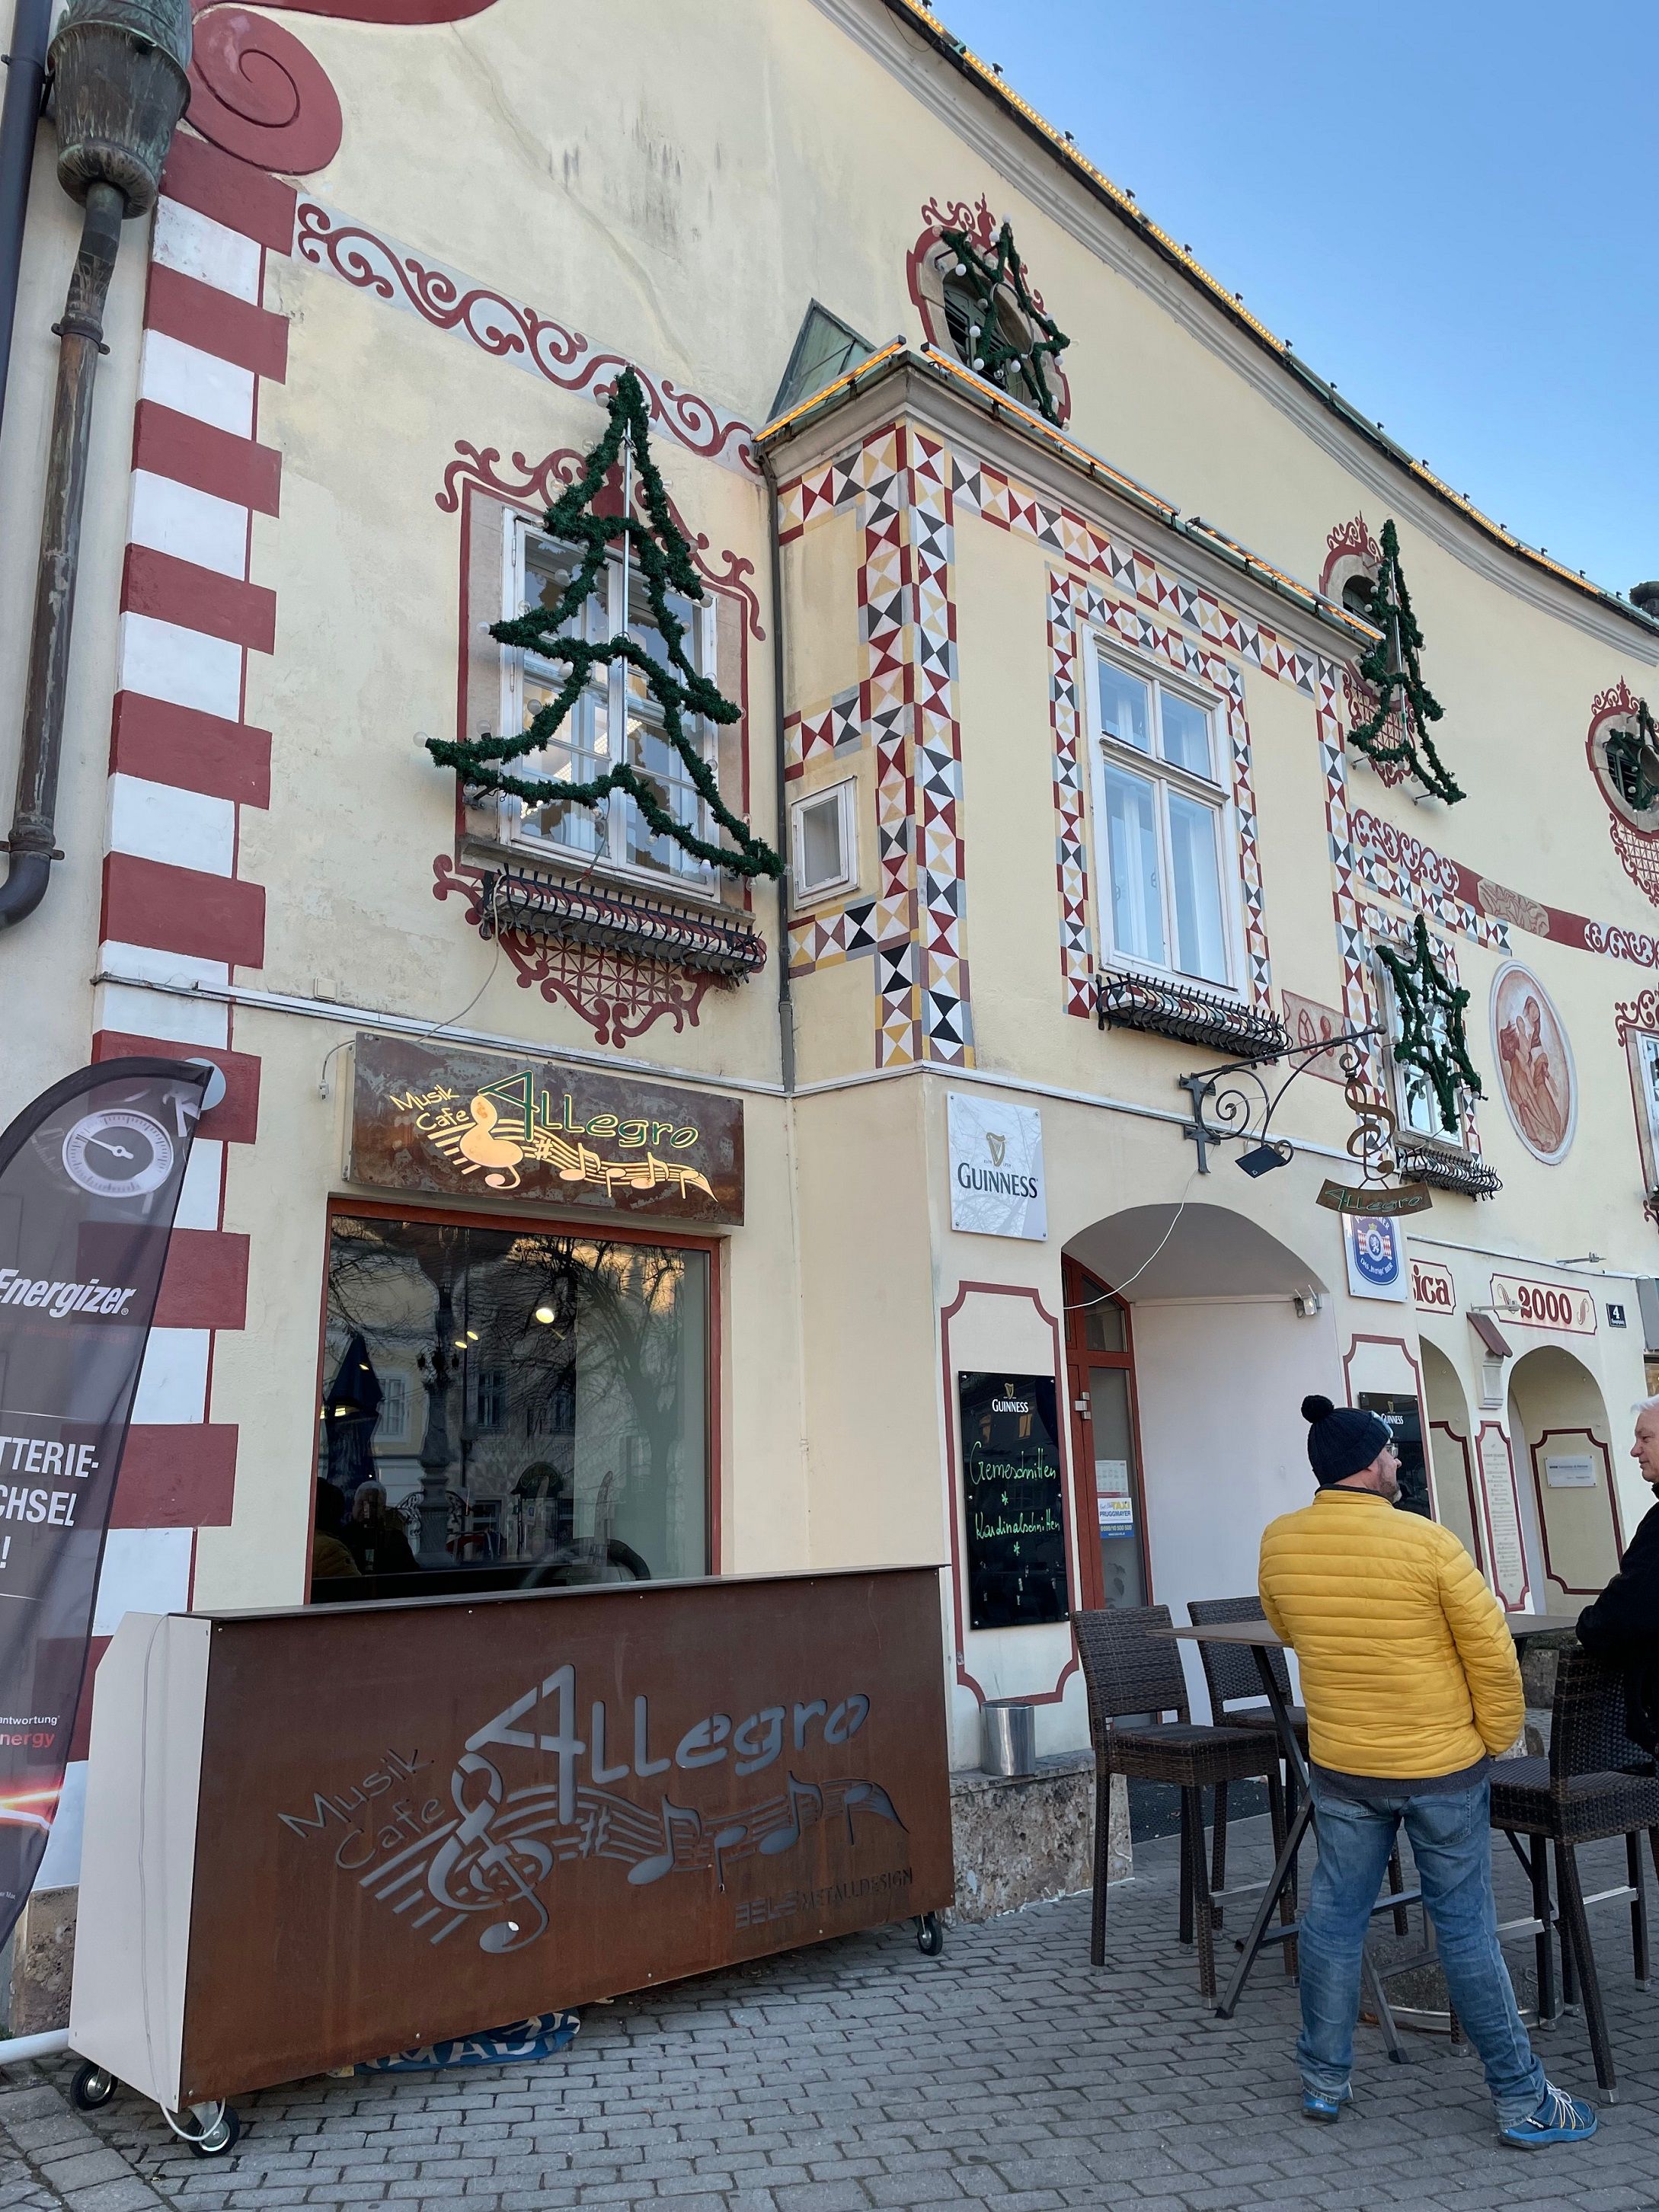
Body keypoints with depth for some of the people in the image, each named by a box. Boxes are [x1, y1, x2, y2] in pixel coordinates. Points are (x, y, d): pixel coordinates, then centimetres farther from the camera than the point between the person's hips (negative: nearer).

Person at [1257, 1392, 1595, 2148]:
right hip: (1444, 1767, -3)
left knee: (1333, 1918, 14)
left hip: (1341, 1767, 3)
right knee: (1466, 1930, 9)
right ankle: (1521, 2101, 23)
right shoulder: (1429, 1542, -19)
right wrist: (1497, 1737, 3)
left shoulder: (1279, 1542, -7)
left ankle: (1323, 2081, 25)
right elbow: (1493, 1653, -12)